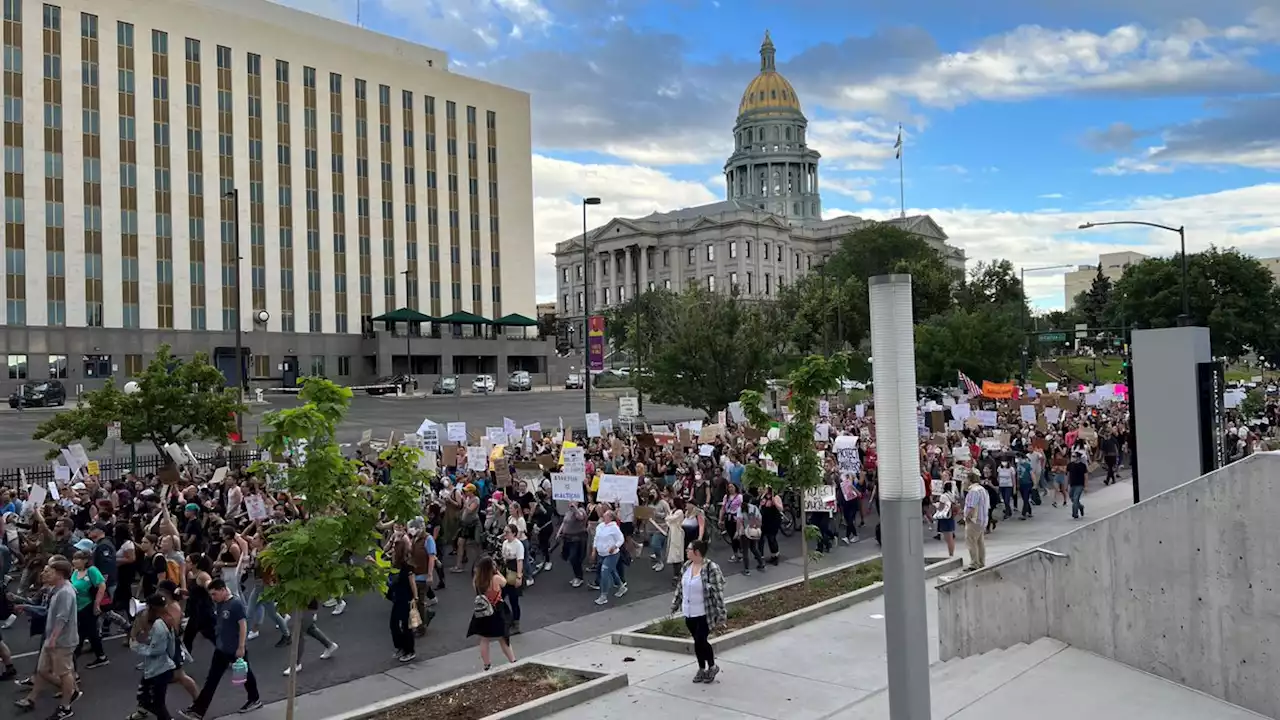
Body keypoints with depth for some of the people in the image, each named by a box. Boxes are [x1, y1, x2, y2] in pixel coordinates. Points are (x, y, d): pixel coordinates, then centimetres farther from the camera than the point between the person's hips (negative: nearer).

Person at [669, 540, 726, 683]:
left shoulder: (711, 568, -20)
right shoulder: (687, 566, 2)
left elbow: (718, 592, -19)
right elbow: (680, 586, 14)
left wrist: (721, 613, -19)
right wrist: (675, 604, 18)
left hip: (705, 614, -6)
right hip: (689, 613, 7)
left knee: (701, 641, -4)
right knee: (697, 641, 14)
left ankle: (712, 667, 20)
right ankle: (702, 669, 30)